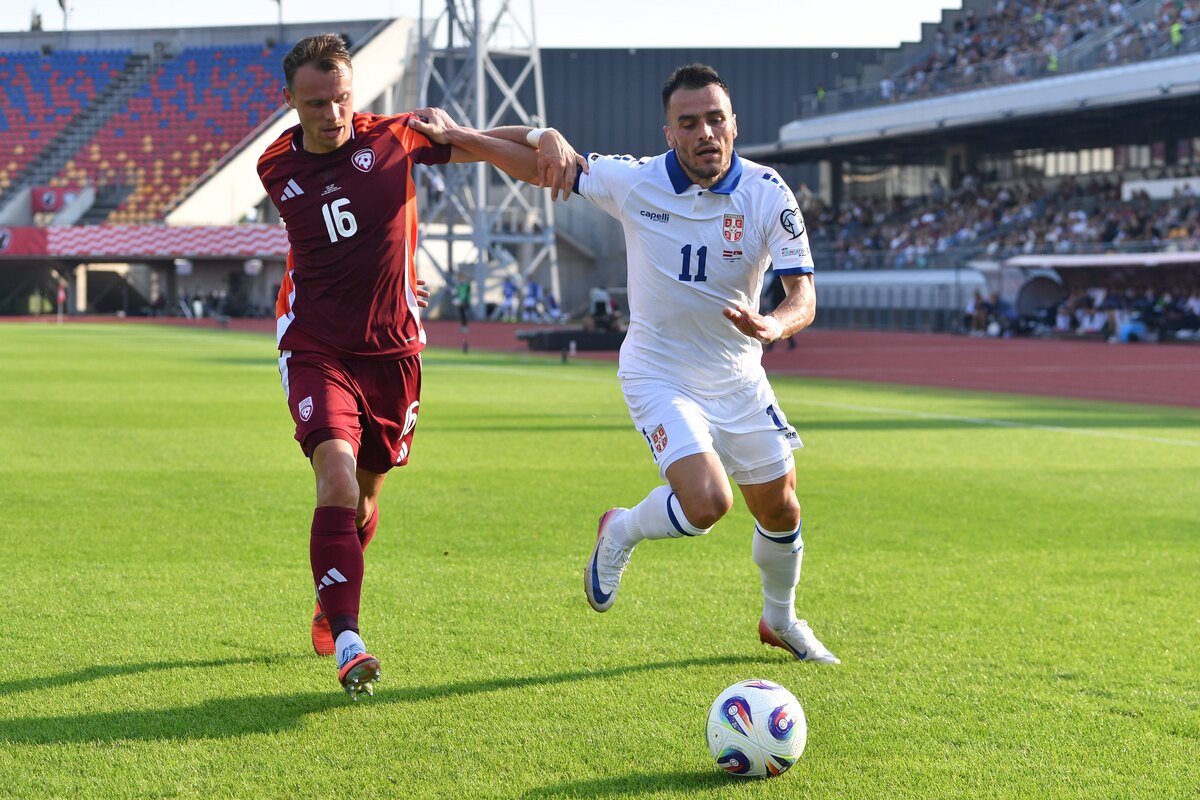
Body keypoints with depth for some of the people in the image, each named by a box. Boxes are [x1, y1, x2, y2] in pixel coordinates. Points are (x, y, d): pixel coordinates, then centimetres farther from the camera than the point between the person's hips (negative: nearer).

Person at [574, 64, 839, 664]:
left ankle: (780, 620, 42)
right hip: (659, 374, -3)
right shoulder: (632, 181, -16)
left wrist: (773, 325, -42)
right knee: (706, 502, -24)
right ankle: (620, 535, 9)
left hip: (738, 377, 3)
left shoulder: (767, 194, -15)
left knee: (779, 508, 13)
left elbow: (804, 294, -19)